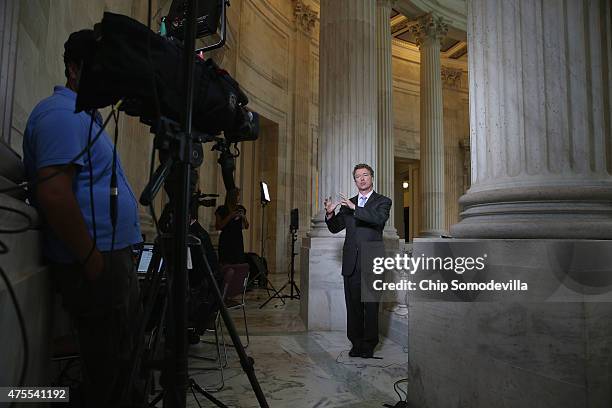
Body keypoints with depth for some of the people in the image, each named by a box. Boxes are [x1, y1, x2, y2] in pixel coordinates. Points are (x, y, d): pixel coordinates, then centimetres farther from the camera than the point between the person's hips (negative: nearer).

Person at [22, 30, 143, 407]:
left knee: (115, 357, 20)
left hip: (112, 254, 10)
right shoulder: (62, 114, -14)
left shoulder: (84, 116, 18)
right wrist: (93, 262, -20)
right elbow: (53, 194, -25)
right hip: (97, 261, -10)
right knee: (108, 365, 3)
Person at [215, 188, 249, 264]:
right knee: (225, 265, -9)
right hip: (226, 241, -4)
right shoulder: (221, 210, -2)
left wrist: (243, 217, -7)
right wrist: (230, 216, -14)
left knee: (239, 263, -2)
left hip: (238, 241, 4)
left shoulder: (241, 209, 10)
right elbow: (218, 226, -9)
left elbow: (246, 227, 11)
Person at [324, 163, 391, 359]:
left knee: (371, 305, -1)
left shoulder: (383, 201, 5)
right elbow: (335, 228, 15)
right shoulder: (348, 203, 17)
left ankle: (369, 344, 11)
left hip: (371, 262, -4)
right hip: (351, 262, 4)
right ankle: (356, 343, 17)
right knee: (353, 304, 6)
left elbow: (379, 218, -17)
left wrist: (354, 207, -22)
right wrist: (330, 213, -5)